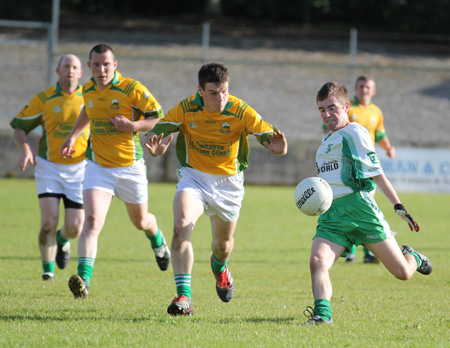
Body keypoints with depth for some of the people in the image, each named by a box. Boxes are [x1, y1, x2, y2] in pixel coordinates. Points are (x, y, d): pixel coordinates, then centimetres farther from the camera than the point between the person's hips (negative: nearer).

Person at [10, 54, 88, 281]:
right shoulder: (43, 99, -3)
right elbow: (19, 126, 3)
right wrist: (24, 148, -16)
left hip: (78, 168, 1)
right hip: (49, 168, -1)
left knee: (74, 228, -3)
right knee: (49, 221, -15)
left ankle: (62, 240, 35)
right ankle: (48, 268, 5)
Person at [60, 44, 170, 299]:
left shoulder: (132, 89, -13)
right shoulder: (88, 90, 2)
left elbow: (157, 115, -6)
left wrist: (132, 126, -21)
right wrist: (73, 136, 18)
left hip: (130, 166, -2)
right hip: (98, 165, 2)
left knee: (141, 221, 18)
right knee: (93, 220, -19)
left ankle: (157, 239, 56)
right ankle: (83, 279, -29)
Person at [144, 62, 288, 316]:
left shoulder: (240, 112, -17)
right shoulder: (186, 109, -14)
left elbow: (269, 135, -21)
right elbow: (159, 130, -14)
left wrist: (277, 146, -45)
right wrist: (155, 145, -38)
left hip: (228, 183, 1)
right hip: (193, 177, -1)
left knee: (223, 244, 15)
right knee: (182, 226, -27)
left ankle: (220, 268, 56)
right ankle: (184, 297, -27)